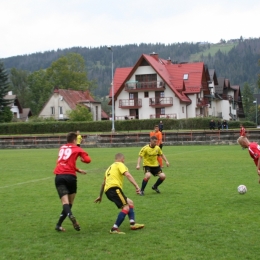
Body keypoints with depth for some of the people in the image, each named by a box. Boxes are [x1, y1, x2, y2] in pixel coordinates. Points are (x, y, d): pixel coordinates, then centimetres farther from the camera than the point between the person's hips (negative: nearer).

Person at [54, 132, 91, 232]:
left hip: (59, 176, 3)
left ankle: (70, 215, -38)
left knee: (65, 202, -9)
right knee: (70, 203, 12)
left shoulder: (62, 148, 23)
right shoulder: (77, 149, 10)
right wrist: (82, 159, 25)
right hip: (70, 176, -3)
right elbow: (88, 160, 3)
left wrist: (78, 170, 38)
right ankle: (59, 225, 7)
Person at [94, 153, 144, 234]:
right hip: (114, 188, -9)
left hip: (107, 190, 9)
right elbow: (127, 175, -11)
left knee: (130, 202, 18)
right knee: (126, 207, -16)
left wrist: (100, 196, 44)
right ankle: (115, 228, -24)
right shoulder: (120, 164, 7)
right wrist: (136, 186, -20)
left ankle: (132, 224, 6)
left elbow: (103, 183, 36)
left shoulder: (110, 167, 32)